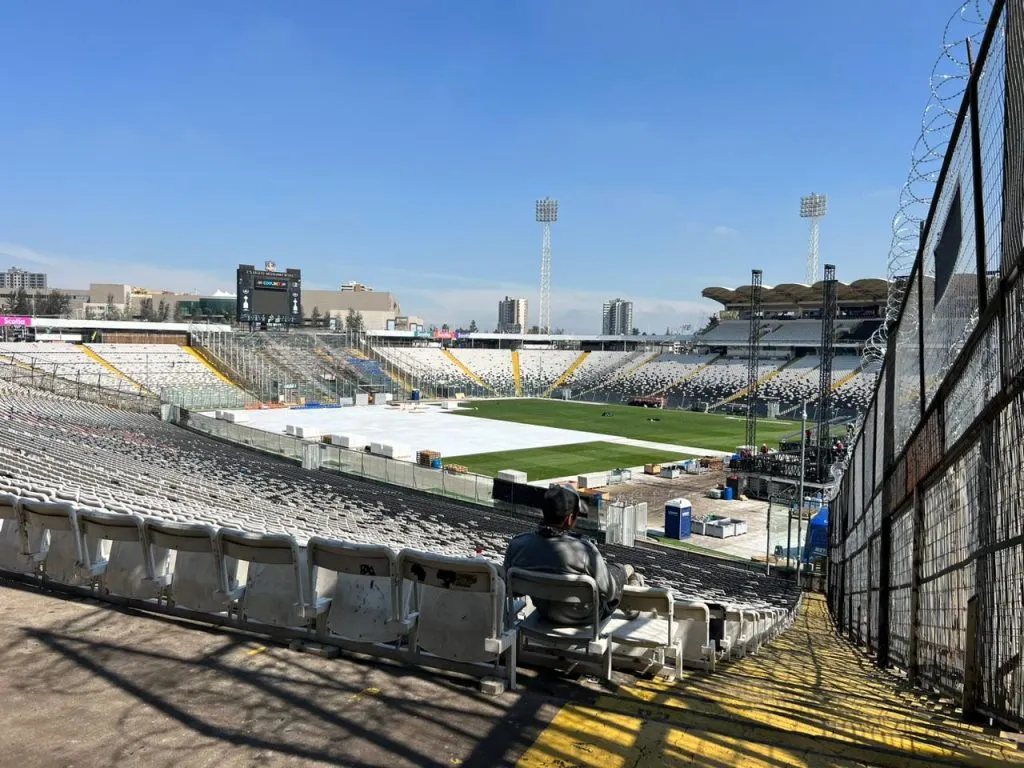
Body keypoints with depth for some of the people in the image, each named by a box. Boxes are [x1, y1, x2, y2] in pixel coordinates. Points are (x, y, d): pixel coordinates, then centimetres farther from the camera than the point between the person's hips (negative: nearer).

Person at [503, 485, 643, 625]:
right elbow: (608, 592, -19)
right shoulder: (584, 550, -35)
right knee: (618, 569, 24)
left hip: (544, 612, 4)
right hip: (582, 618, -4)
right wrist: (625, 571, 2)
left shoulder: (516, 544, -22)